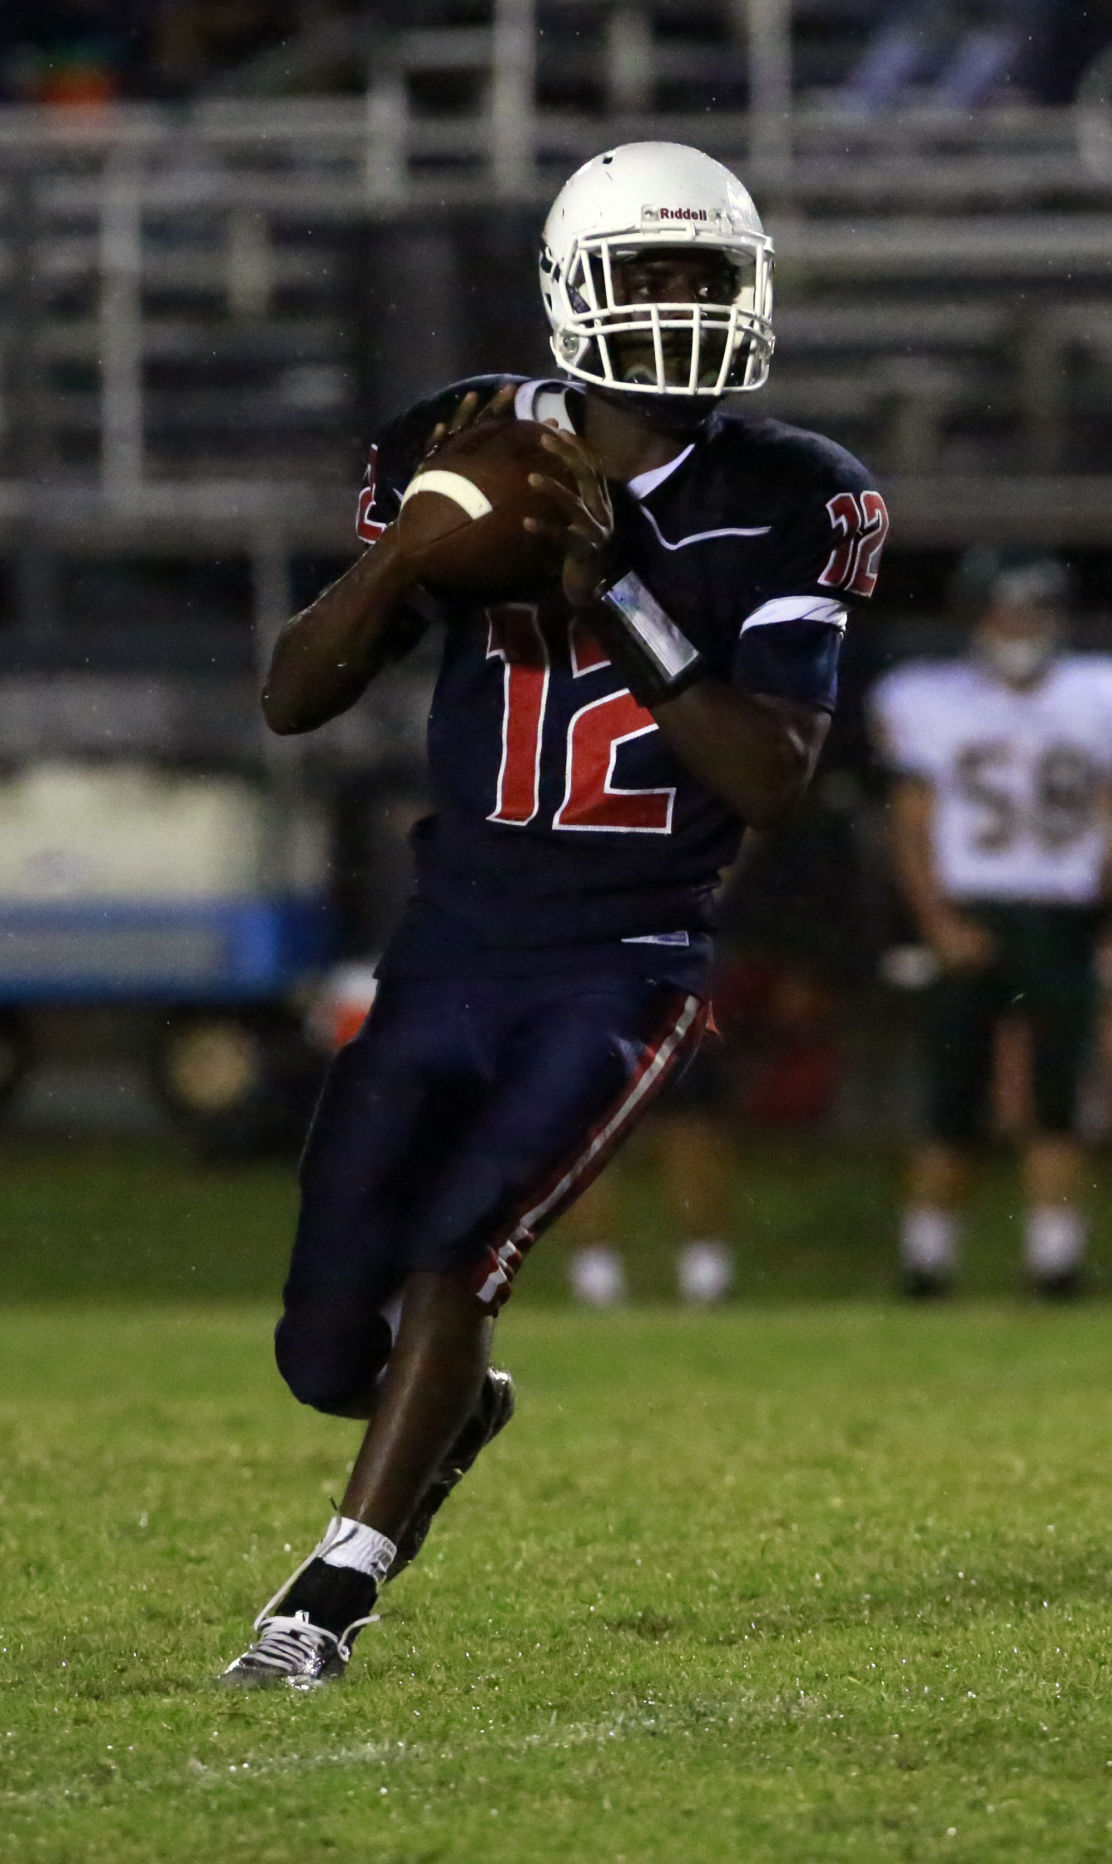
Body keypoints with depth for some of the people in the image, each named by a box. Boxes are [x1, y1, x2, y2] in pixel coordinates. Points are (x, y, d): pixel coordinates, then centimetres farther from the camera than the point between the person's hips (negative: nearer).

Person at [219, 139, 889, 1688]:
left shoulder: (782, 510, -5)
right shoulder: (480, 456, -1)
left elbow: (774, 777, -14)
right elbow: (294, 699, -3)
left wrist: (621, 592, -23)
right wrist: (417, 539, -20)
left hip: (627, 971, -3)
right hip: (451, 959, 3)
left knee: (452, 1252, -22)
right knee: (330, 1357, 3)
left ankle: (334, 1594, -8)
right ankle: (452, 1409, 39)